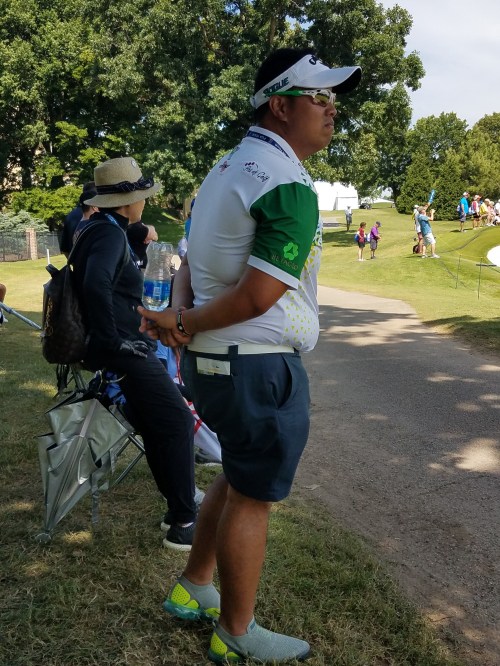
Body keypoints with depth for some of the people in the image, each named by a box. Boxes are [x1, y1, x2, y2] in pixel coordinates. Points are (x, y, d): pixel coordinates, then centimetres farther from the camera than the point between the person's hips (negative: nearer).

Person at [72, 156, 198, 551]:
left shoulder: (94, 227, 15)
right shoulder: (111, 234, -17)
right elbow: (96, 284, -34)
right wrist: (113, 339, -27)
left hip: (122, 349, 11)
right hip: (123, 352, -11)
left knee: (157, 425, 18)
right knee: (178, 422, -6)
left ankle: (178, 508, 31)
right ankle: (183, 524, 0)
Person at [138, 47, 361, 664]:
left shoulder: (226, 169, 13)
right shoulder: (290, 188, -18)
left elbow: (192, 261, 14)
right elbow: (258, 296, -24)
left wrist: (179, 313, -3)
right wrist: (181, 324, -11)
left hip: (210, 360, 10)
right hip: (258, 366, -10)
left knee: (240, 476, 25)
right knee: (252, 497, 6)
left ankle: (191, 589, 39)